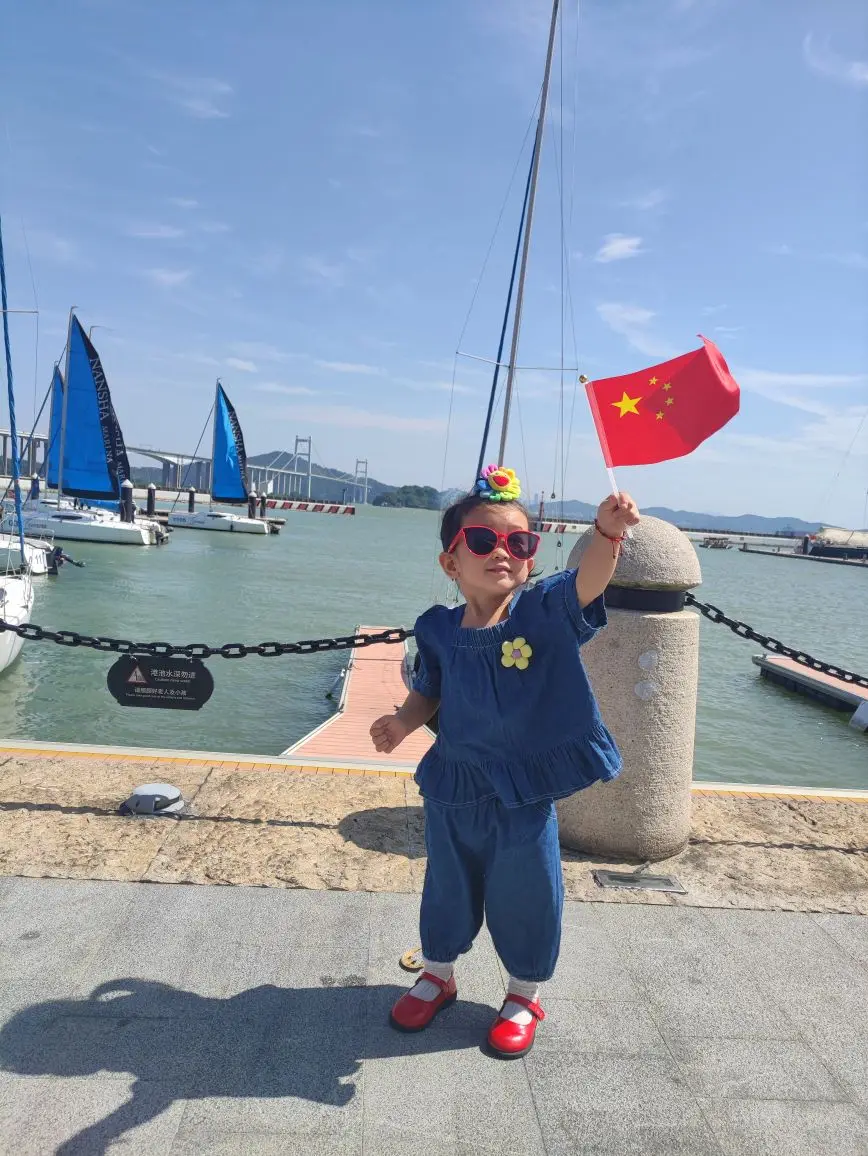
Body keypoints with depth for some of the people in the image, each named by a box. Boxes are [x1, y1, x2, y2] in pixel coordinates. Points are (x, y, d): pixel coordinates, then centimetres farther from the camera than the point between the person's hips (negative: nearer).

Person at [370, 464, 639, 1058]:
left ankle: (526, 994, 41)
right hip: (453, 786, 3)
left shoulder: (545, 611, -14)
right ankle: (439, 975, 49)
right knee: (447, 887, 22)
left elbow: (589, 580, -33)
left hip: (525, 792, -3)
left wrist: (608, 530, -52)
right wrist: (403, 721, -9)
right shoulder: (440, 630, -6)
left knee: (524, 897, 13)